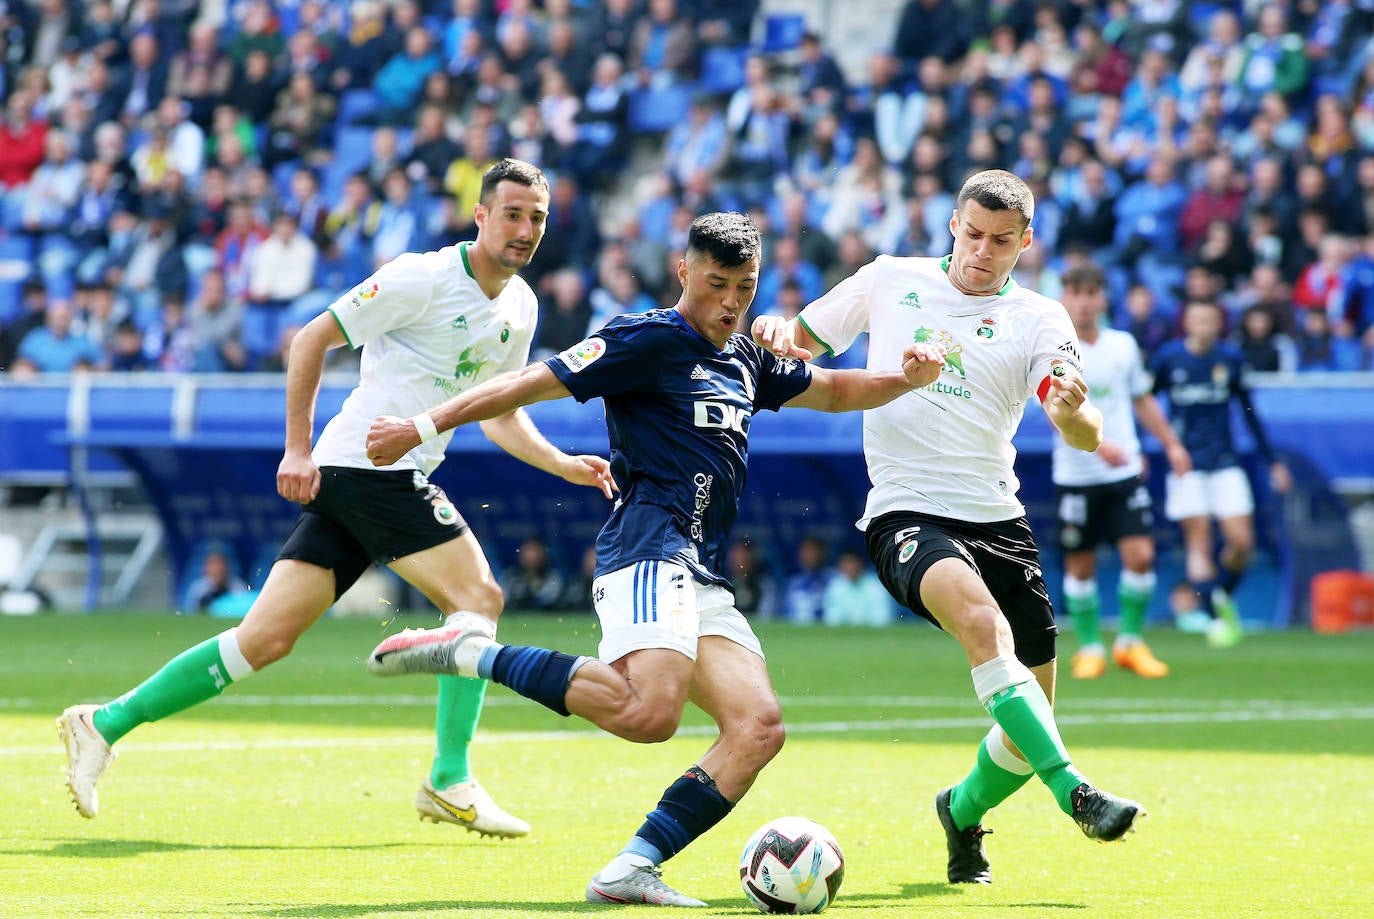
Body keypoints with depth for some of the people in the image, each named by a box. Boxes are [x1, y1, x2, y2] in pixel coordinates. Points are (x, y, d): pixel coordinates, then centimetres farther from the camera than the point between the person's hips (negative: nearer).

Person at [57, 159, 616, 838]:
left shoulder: (520, 309, 14)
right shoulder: (423, 278, -11)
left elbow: (500, 418, 25)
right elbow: (313, 338, -8)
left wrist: (566, 466, 10)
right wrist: (298, 448, -12)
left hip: (402, 478, 8)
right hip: (366, 467, -8)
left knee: (268, 638, 2)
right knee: (478, 598, -12)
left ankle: (105, 724, 6)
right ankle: (449, 781, -6)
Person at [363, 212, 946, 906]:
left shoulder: (745, 361, 24)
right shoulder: (648, 340, -1)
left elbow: (832, 391, 37)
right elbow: (535, 383, -2)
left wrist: (906, 378, 17)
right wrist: (423, 428, -3)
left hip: (706, 584, 9)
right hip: (649, 555, -9)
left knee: (758, 726, -11)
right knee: (649, 712, -31)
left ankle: (630, 870, -15)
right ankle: (472, 652, -17)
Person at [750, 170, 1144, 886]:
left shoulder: (1038, 320, 4)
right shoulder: (890, 280, 7)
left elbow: (1085, 437, -9)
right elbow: (799, 341, 17)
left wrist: (1074, 412, -33)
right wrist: (774, 329, -7)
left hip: (998, 520, 3)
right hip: (906, 515, -3)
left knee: (1032, 714, 3)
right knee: (980, 615, -34)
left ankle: (964, 810, 36)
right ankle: (1073, 791, -40)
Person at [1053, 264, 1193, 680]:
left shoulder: (1123, 345, 7)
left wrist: (1171, 443, 18)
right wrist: (1098, 444, -33)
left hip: (1126, 472, 3)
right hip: (1075, 477, -3)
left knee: (1140, 555, -9)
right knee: (1080, 566, 3)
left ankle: (1130, 642, 8)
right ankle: (1089, 647, 20)